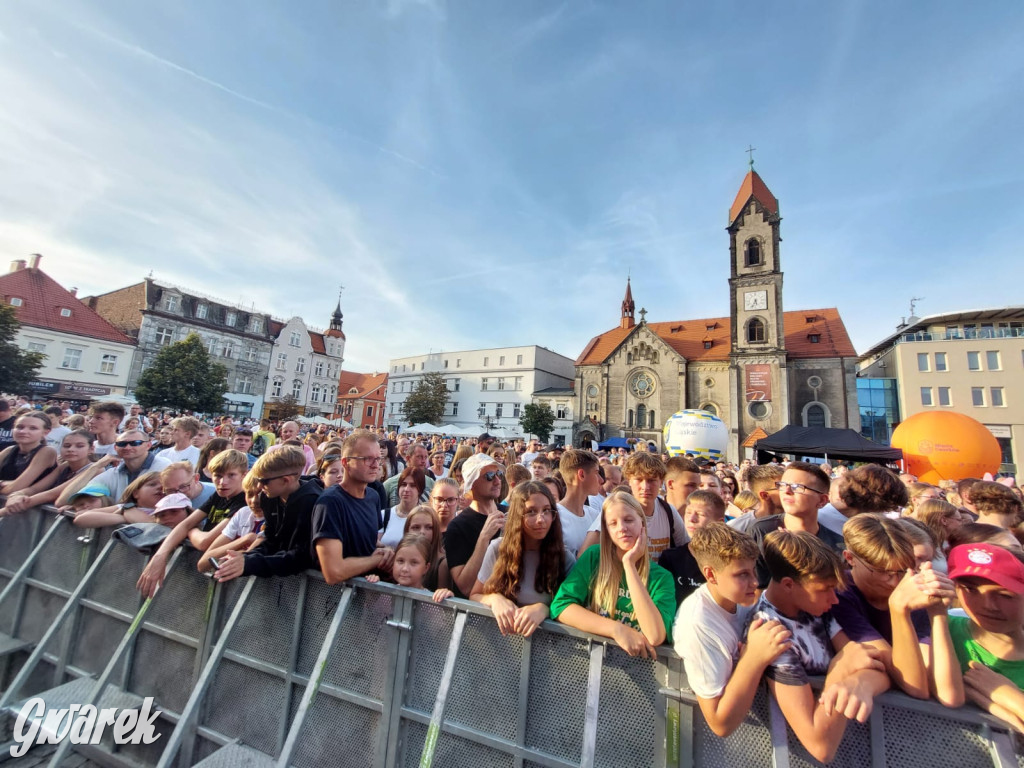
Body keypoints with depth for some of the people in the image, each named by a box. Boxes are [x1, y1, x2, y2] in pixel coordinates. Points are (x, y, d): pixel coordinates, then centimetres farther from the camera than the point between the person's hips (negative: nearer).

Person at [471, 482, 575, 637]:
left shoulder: (565, 558, -5)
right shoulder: (498, 548, -3)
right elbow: (474, 596, 4)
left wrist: (544, 608, -21)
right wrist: (494, 599, -16)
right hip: (500, 633, 0)